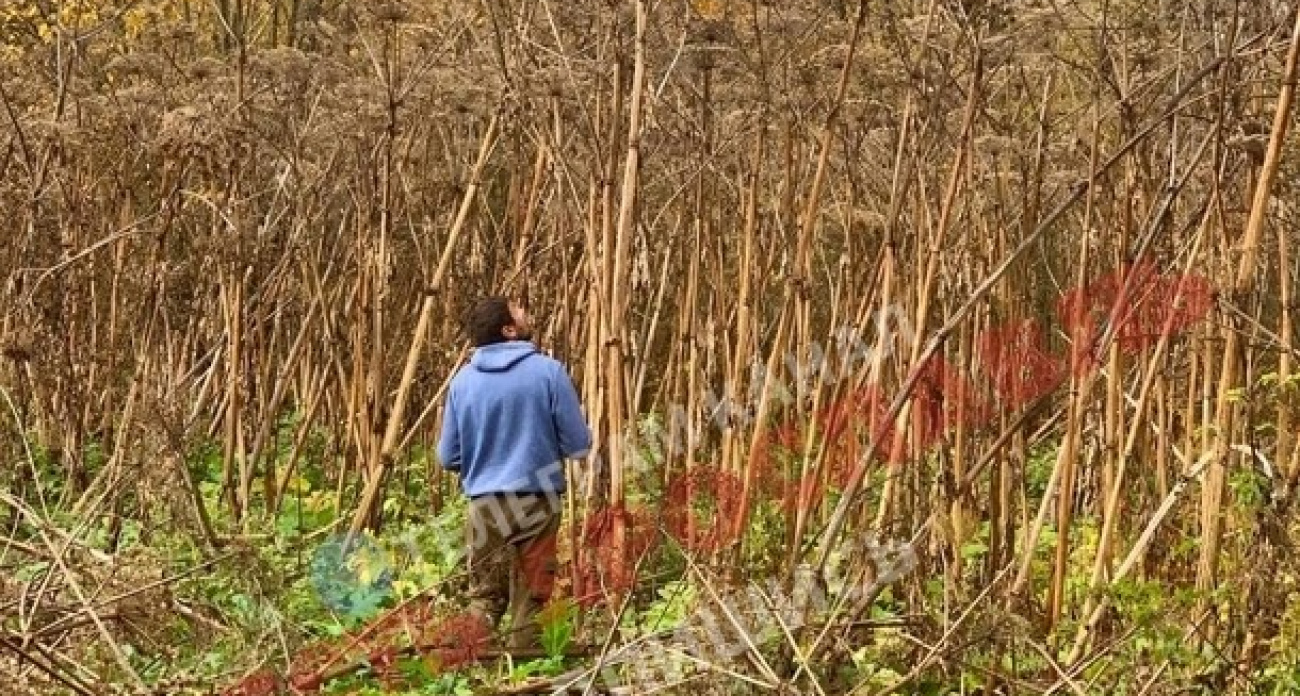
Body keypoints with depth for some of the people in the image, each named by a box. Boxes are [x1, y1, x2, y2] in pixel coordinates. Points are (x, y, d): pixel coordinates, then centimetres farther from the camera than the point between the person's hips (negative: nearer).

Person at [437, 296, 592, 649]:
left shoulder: (463, 379, 0)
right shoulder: (548, 370, -9)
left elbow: (448, 457, 5)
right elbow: (578, 446, -6)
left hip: (484, 504, 2)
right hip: (537, 500, -2)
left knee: (484, 599, 13)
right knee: (532, 599, 9)